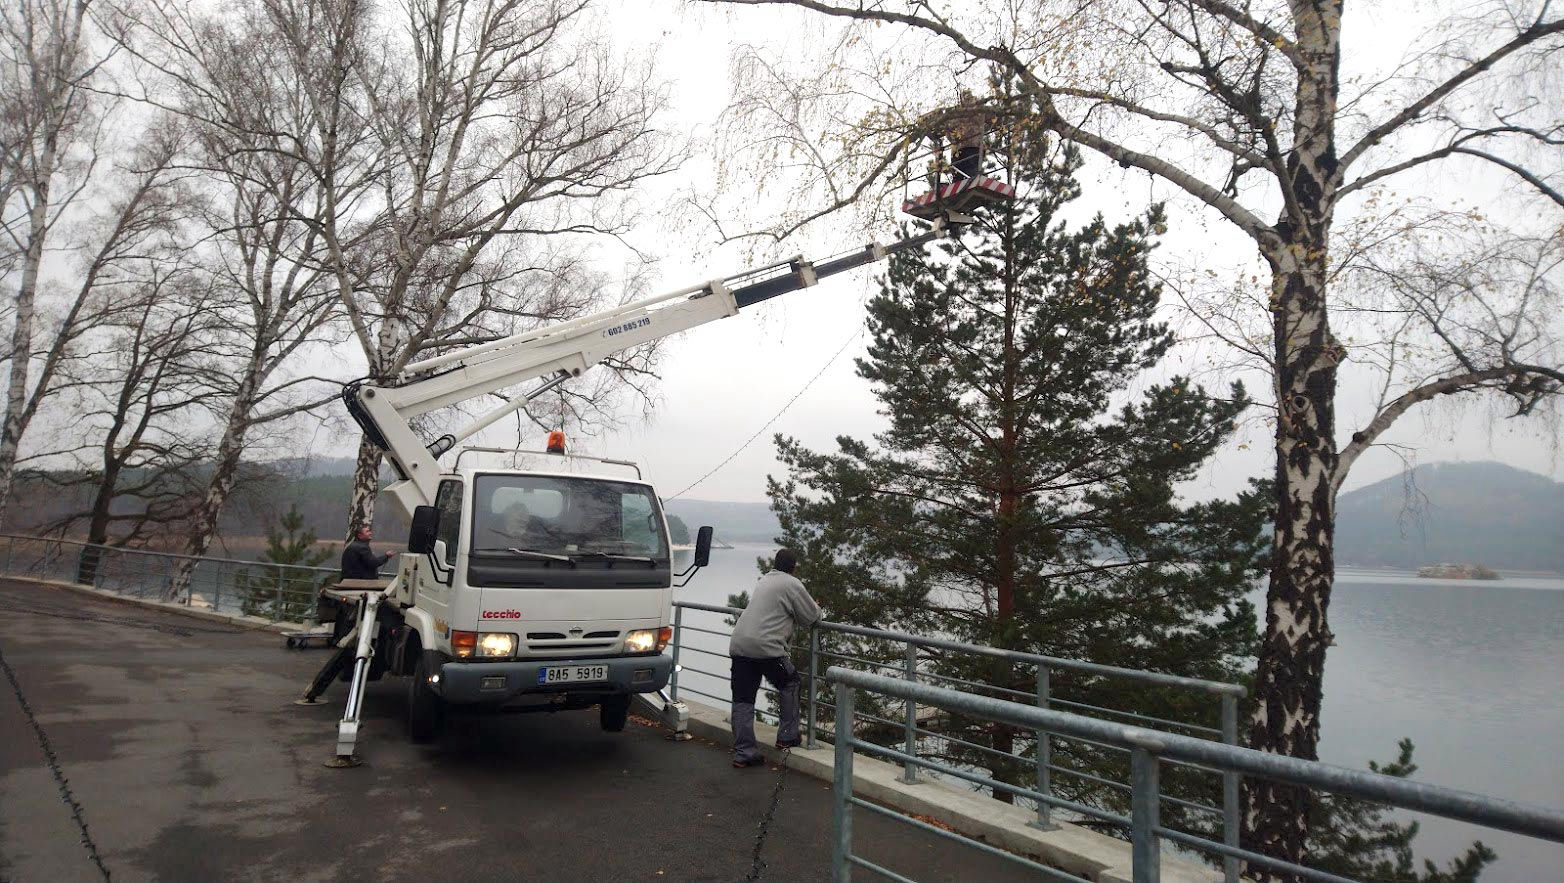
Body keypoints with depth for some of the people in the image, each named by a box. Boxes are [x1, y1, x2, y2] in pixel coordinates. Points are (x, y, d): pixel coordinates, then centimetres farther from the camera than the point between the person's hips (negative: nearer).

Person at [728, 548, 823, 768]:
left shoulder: (764, 580, 23)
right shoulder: (792, 585, -2)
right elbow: (813, 617, 2)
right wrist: (817, 610, 26)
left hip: (738, 645, 7)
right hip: (766, 647, -7)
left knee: (742, 700, 9)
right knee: (789, 684, 16)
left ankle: (743, 752, 11)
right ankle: (787, 737, 20)